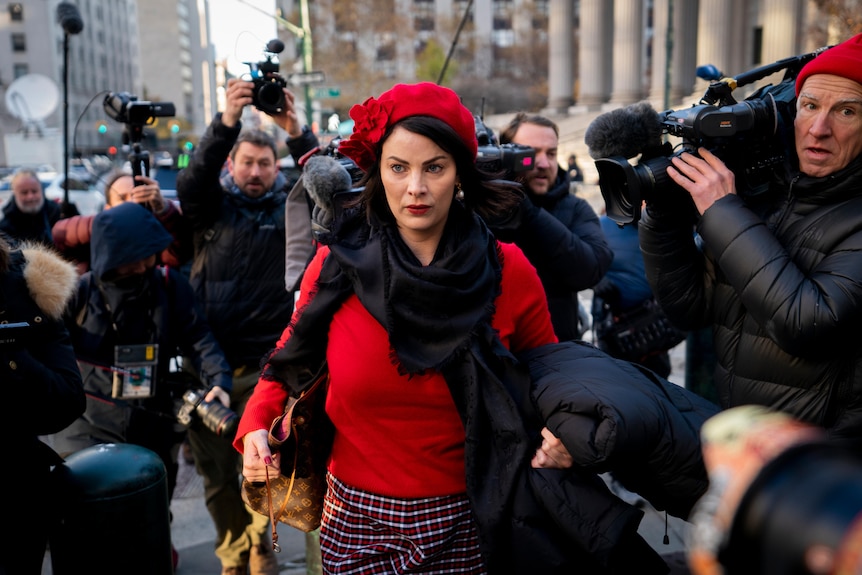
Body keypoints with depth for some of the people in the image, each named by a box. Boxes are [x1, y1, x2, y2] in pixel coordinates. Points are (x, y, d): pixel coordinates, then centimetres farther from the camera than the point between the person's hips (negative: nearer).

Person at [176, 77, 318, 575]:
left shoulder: (288, 206, 6)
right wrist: (227, 123, -27)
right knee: (216, 472, 10)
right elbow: (193, 181, -13)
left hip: (264, 361, -1)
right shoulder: (212, 204, 7)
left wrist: (296, 132, -25)